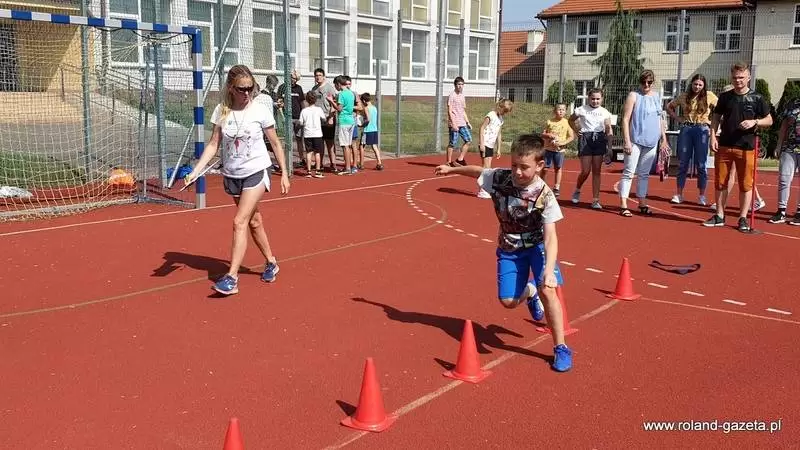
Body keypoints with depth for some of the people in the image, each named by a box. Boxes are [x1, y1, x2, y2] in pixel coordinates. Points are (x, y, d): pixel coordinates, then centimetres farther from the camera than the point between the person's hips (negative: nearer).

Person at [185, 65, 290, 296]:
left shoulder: (261, 110, -9)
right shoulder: (221, 111, -2)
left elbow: (276, 143, 0)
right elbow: (213, 144, 0)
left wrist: (284, 173, 1)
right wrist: (195, 171, -11)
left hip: (255, 172, -4)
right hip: (232, 175, 4)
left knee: (240, 222, -14)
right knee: (254, 222, 15)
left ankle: (231, 277, -14)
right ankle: (271, 263, 34)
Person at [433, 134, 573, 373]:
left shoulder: (544, 195, -28)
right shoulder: (499, 178, -19)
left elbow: (551, 237, -31)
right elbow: (477, 171, 4)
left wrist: (549, 270, -43)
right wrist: (452, 169, 19)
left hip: (537, 245, -3)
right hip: (509, 248, 4)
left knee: (548, 290, -23)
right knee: (508, 301, 0)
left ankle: (561, 348, -7)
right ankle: (530, 292, 38)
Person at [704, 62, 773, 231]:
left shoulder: (757, 98, 2)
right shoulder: (725, 97, 8)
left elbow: (769, 120, 6)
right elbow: (716, 117, 13)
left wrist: (754, 122, -13)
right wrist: (713, 136, -1)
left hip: (746, 147, -2)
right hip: (724, 146, 2)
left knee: (746, 184, 1)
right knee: (721, 182, 6)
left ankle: (743, 219, 10)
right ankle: (719, 216, 16)